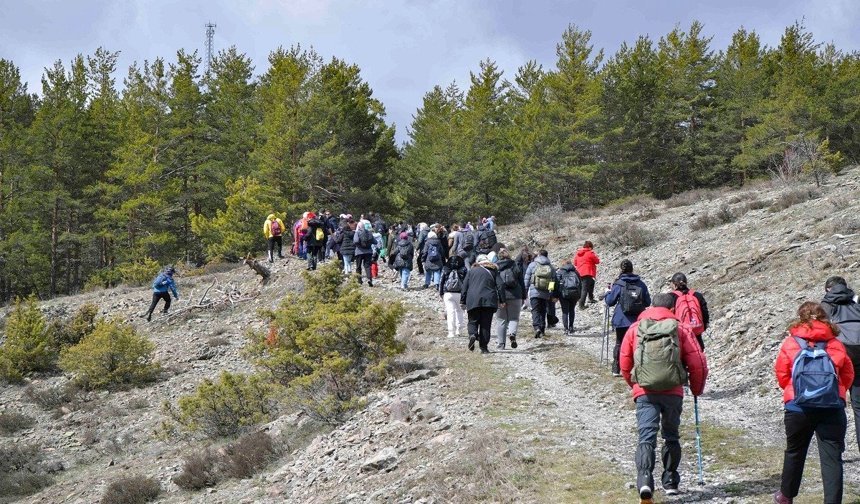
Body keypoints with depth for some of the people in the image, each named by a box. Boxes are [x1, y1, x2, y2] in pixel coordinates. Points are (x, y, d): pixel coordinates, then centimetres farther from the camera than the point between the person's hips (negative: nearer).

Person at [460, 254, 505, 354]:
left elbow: (464, 287, 10)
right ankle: (484, 347, 0)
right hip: (489, 300, 0)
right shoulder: (493, 271, 15)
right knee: (486, 324, 4)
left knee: (473, 321, 9)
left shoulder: (471, 271, 15)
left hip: (473, 301, 0)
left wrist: (462, 301, 12)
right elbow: (500, 286, 7)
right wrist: (502, 300, 10)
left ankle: (472, 335, -21)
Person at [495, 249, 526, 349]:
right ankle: (512, 333, -19)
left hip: (499, 297, 0)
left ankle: (501, 344, 6)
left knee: (501, 320, 7)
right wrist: (523, 297, 14)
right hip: (515, 296, 0)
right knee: (514, 318, 10)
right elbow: (522, 283, 7)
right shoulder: (515, 267, 5)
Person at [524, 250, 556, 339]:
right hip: (546, 294, 3)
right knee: (543, 311, 13)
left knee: (535, 311, -6)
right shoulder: (551, 267, 8)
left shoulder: (532, 265, 1)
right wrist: (552, 295, 14)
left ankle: (537, 327, -25)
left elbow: (527, 279, 1)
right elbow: (554, 281, 8)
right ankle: (542, 330, 14)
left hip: (534, 292, -3)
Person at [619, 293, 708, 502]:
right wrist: (697, 389, 18)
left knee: (647, 436, -6)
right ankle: (670, 482, 23)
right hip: (673, 392, 0)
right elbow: (698, 363, 1)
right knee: (671, 437, 18)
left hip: (644, 393, 0)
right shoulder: (680, 329, 4)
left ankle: (644, 479, -26)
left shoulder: (635, 329, 9)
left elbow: (624, 364, 13)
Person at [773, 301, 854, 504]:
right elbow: (848, 375, 14)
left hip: (798, 406, 0)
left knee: (795, 452, 18)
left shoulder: (790, 343, 6)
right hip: (833, 409, 0)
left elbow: (782, 375, 8)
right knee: (832, 457, 0)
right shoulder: (836, 344, 9)